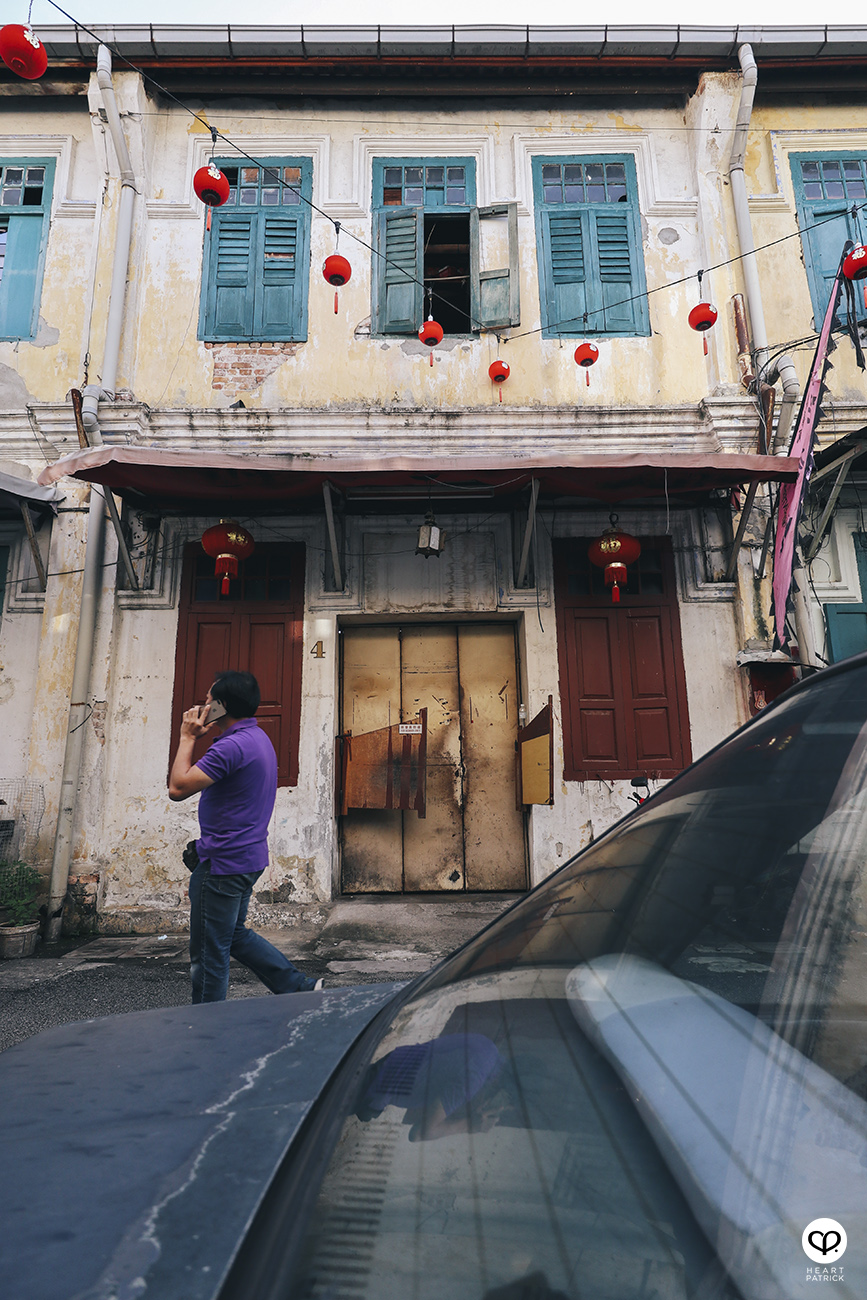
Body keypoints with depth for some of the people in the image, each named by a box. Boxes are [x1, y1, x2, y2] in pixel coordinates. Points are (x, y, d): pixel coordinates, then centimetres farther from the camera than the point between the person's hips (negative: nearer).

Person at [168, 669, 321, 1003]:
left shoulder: (233, 746, -22)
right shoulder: (257, 738, 13)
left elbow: (177, 787, -20)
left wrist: (188, 738, -12)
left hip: (222, 863, -11)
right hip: (248, 857, 11)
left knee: (209, 951, 4)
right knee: (234, 934, 22)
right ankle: (301, 987, 24)